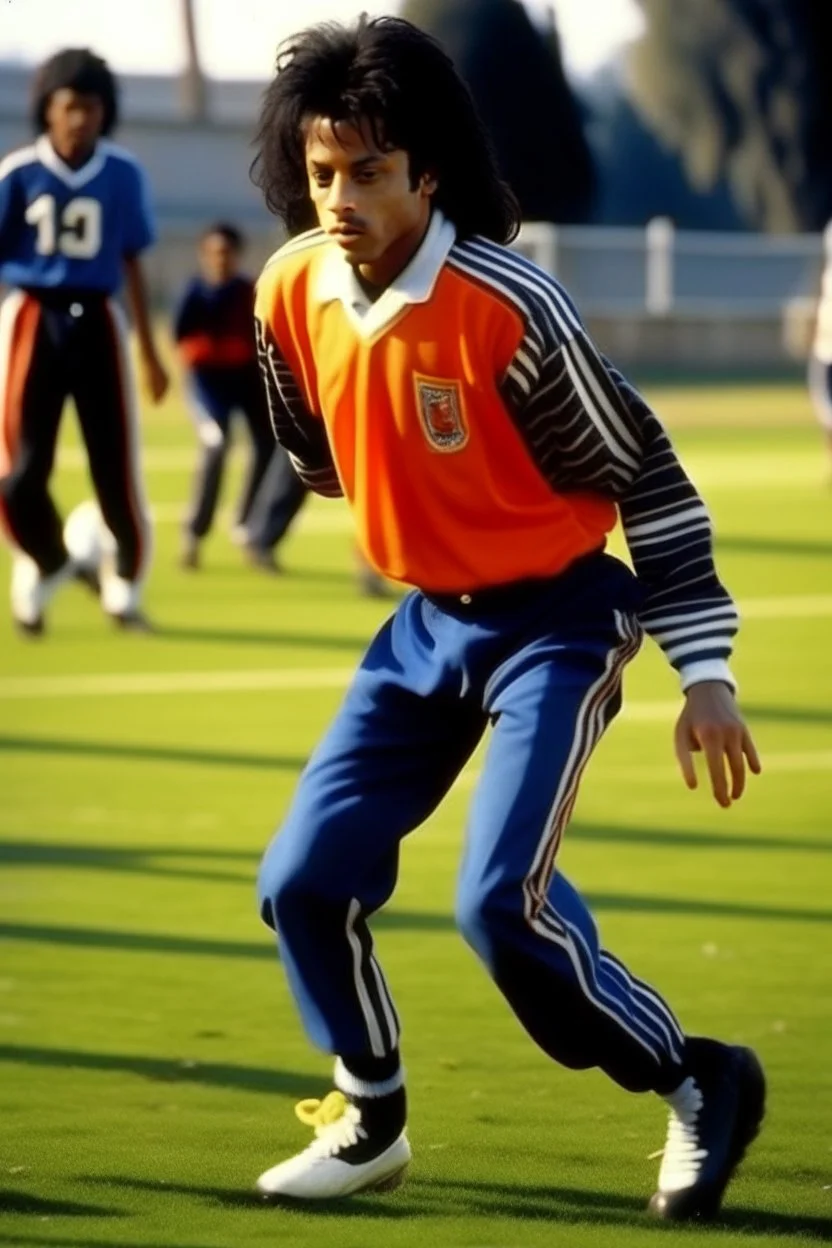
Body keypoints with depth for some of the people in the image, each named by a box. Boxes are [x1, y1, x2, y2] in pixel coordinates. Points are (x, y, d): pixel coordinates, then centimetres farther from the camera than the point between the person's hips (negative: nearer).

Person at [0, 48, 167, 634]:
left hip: (96, 321, 1)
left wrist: (149, 350, 14)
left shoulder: (124, 174, -1)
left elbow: (132, 262, 10)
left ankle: (125, 584, 21)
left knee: (117, 466, -2)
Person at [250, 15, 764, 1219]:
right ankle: (370, 1123, 22)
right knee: (305, 878, 1)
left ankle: (702, 1085, 2)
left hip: (557, 620, -6)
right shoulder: (292, 292, -8)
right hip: (427, 622, 6)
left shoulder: (509, 307, -25)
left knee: (502, 899, -19)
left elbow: (646, 476, -18)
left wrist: (704, 671, -18)